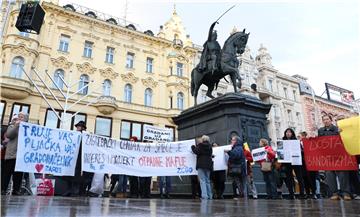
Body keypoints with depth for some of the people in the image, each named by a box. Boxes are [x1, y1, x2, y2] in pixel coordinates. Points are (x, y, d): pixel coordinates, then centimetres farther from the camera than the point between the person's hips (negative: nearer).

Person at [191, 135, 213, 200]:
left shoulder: (200, 145, -5)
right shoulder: (210, 146, 12)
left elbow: (196, 151, -16)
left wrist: (193, 147, 2)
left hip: (201, 165, -6)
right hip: (208, 165, 6)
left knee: (202, 180, -7)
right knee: (207, 180, 14)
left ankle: (204, 195, -15)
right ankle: (209, 196, 14)